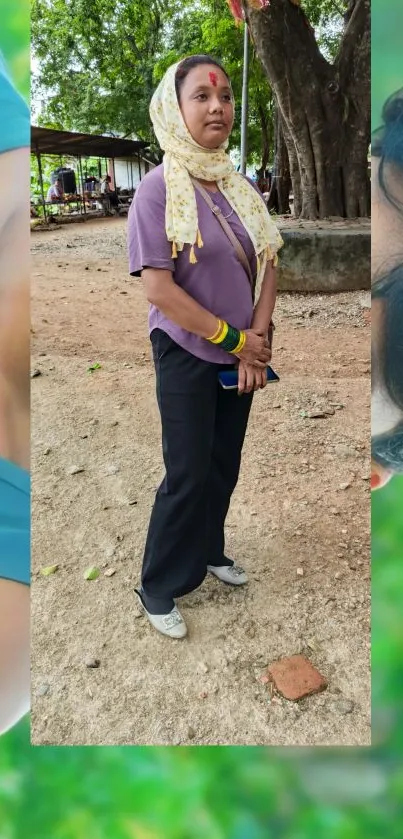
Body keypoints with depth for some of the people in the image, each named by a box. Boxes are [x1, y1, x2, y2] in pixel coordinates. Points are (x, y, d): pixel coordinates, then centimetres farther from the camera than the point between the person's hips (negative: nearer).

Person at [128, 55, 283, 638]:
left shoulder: (243, 187, 6)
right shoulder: (158, 189, -13)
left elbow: (267, 264, 6)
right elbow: (158, 287, -20)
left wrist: (258, 339, -9)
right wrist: (235, 340, -15)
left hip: (241, 355, 6)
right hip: (187, 355, -6)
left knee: (225, 465, 15)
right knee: (188, 475, 0)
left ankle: (208, 551, 38)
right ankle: (158, 587, 20)